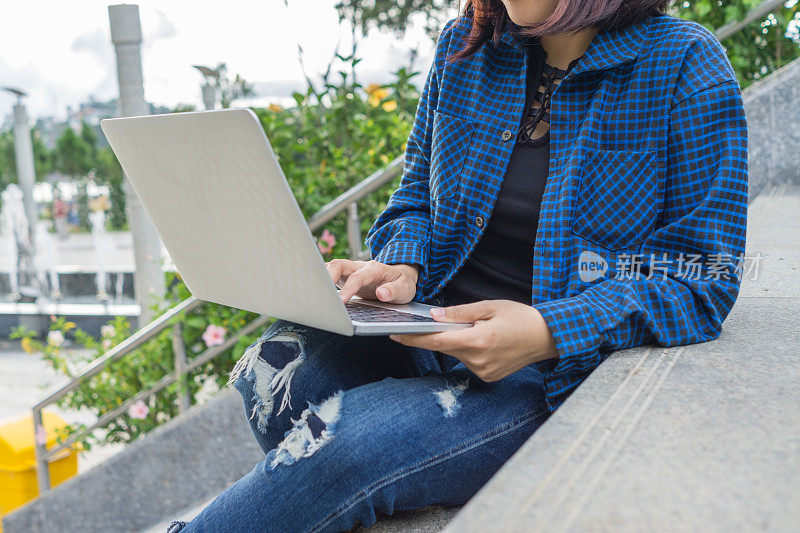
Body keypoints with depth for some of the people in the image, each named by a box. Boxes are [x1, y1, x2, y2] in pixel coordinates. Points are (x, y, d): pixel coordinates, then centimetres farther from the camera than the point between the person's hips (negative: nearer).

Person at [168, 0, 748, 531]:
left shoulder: (686, 64, -5)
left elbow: (705, 274, -9)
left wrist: (549, 332, -24)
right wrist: (403, 267, -7)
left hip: (557, 373, -4)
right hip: (430, 328, 5)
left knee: (337, 443, -28)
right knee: (277, 366, -26)